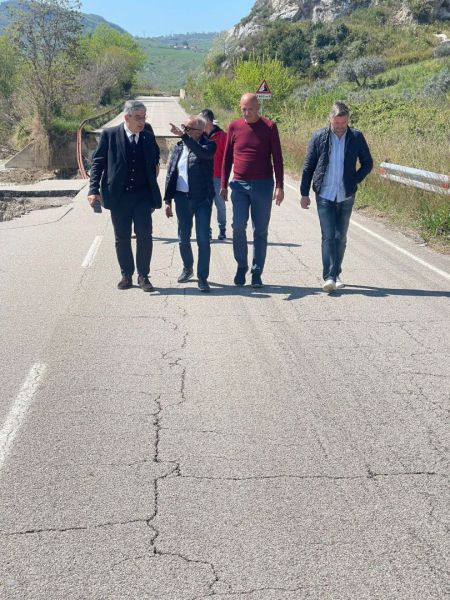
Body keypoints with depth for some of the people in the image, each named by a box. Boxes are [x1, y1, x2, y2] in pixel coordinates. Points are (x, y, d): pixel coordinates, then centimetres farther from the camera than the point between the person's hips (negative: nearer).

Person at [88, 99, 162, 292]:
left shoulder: (148, 137, 5)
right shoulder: (109, 135, -2)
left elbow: (154, 161, 16)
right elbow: (97, 162, -1)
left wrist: (154, 195, 9)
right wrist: (94, 189, -11)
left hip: (142, 195, 1)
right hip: (119, 195, -1)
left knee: (144, 235, -4)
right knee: (122, 238, 7)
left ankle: (143, 275, 9)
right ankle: (126, 275, 21)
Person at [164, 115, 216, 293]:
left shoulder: (208, 145, -4)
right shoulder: (178, 147, 8)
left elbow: (203, 153, -30)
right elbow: (170, 174, 11)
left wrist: (184, 136, -32)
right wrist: (168, 200, 7)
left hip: (203, 199, -4)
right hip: (182, 198, 4)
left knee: (203, 239, -5)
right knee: (183, 238, 13)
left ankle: (202, 278, 2)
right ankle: (187, 268, 34)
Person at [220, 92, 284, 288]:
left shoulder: (269, 127, -1)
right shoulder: (234, 127, 5)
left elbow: (277, 158, 1)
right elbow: (227, 157, 11)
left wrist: (279, 186, -5)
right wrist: (223, 185, 9)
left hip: (263, 185, -1)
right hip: (239, 185, 1)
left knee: (261, 230, 3)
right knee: (238, 227, -7)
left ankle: (257, 273, 11)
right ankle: (241, 267, 11)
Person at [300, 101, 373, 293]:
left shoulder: (356, 137, 0)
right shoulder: (319, 137, -2)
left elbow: (367, 163, 11)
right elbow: (308, 167, 3)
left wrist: (354, 181, -2)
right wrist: (304, 193, 2)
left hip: (346, 196, 2)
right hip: (325, 196, -2)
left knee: (340, 237, 9)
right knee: (328, 236, -8)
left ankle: (335, 274, 21)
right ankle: (329, 277, -10)